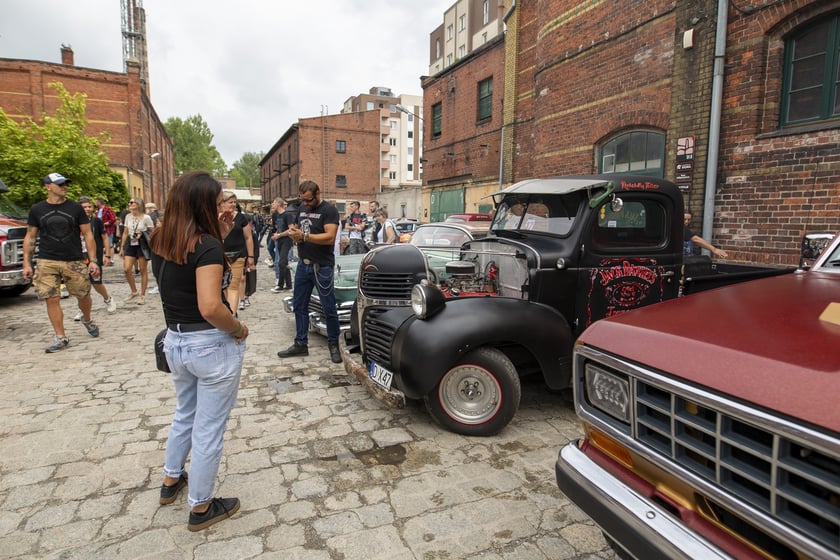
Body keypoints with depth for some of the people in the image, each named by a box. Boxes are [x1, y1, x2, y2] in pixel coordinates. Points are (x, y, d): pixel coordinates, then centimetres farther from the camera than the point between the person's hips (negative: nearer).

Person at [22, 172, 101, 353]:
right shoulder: (37, 210, 6)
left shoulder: (75, 208, 3)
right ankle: (61, 337, 6)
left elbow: (87, 235, 3)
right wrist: (26, 263, 3)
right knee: (52, 299, -3)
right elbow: (30, 238, 10)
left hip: (75, 262, 0)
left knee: (83, 296, 6)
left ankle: (87, 320, 37)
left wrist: (93, 260, -4)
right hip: (47, 262, 0)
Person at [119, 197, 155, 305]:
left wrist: (142, 234, -18)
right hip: (130, 244, 5)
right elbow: (125, 233, 13)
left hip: (142, 244, -5)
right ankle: (134, 292, 14)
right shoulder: (128, 216, 7)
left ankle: (142, 295, 12)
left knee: (143, 270, 2)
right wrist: (122, 247, 13)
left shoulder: (146, 217, -8)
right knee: (126, 269, -5)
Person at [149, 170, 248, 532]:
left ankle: (171, 480, 49)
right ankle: (200, 508, 26)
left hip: (174, 342, 8)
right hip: (212, 345, -8)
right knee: (209, 428, 10)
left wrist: (219, 237, 5)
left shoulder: (160, 242, 2)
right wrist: (239, 329, -14)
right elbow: (210, 307, -30)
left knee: (184, 415, 30)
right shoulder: (207, 245, -22)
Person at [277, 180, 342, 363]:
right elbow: (297, 230, 21)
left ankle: (333, 344, 14)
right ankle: (301, 344, 22)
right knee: (299, 305, 12)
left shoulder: (329, 210, -10)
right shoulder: (302, 208, 12)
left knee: (329, 308, 1)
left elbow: (330, 237, -21)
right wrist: (293, 233, -3)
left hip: (322, 267, -7)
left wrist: (304, 236, -23)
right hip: (303, 264, 7)